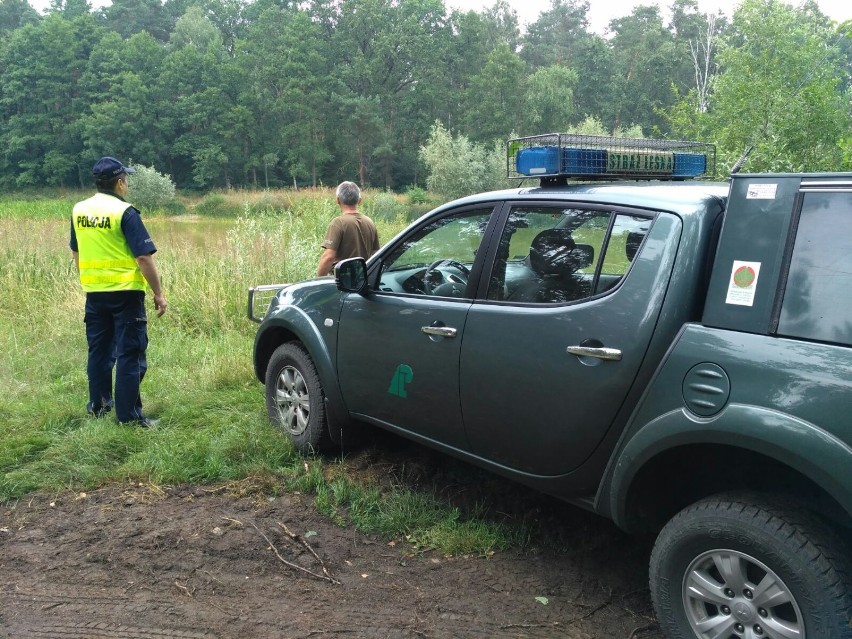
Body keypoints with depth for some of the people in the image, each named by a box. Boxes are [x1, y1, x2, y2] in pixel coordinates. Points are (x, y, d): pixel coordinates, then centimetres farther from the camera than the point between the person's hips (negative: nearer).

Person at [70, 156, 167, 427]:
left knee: (99, 351, 18)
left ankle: (98, 406, 29)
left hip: (94, 292, 7)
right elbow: (144, 257, -17)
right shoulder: (124, 212, -14)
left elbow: (76, 253, 17)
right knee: (130, 354, -1)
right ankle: (129, 415, 1)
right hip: (125, 293, -6)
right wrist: (158, 293, -10)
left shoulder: (79, 210, 7)